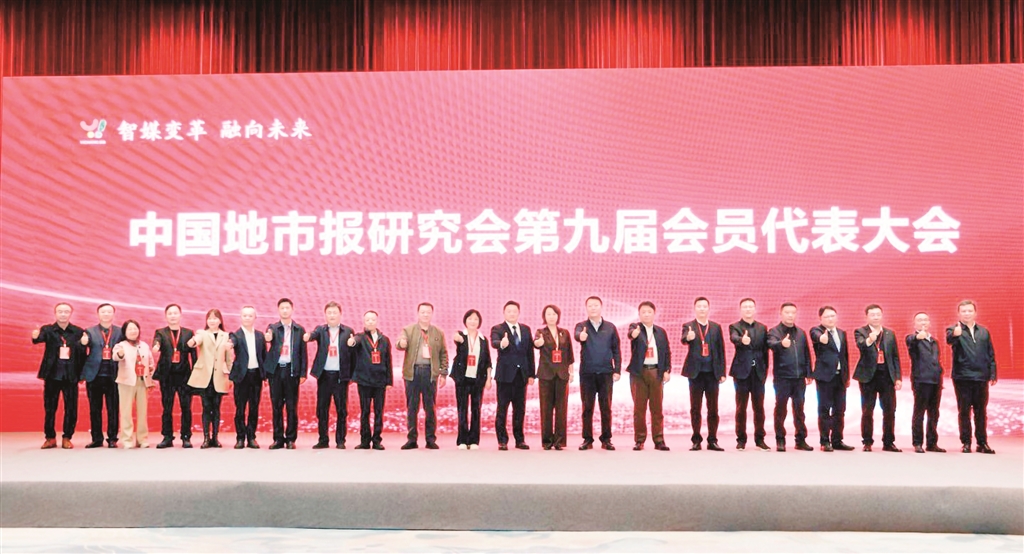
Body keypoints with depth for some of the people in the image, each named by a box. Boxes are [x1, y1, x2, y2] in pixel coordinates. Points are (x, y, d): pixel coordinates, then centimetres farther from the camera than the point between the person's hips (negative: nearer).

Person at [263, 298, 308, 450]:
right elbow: (269, 335, -17)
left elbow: (303, 353, 5)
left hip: (292, 370, -1)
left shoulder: (299, 330, 7)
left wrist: (303, 373, -1)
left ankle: (291, 439, 7)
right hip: (275, 370, 1)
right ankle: (278, 439, 9)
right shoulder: (272, 327, 7)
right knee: (276, 406, 3)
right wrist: (268, 337, -41)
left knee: (292, 406, 1)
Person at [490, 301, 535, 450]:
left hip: (521, 374, 4)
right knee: (502, 408, 0)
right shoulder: (497, 329, -1)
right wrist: (501, 344, -47)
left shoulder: (526, 329, 12)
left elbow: (530, 352, 12)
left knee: (520, 408, 8)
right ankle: (502, 440, 6)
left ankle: (519, 439, 16)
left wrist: (531, 374, 7)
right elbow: (494, 342, -23)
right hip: (505, 373, -4)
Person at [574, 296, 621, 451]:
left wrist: (617, 370, 0)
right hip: (587, 373, 0)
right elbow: (577, 334, -21)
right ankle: (588, 439, 11)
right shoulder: (582, 326, 4)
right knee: (587, 408, 4)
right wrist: (581, 336, -45)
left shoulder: (610, 327, 8)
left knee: (606, 407, 2)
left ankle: (606, 439, 11)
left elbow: (616, 350, 8)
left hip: (606, 373, 0)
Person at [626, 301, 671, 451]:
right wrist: (633, 333, -45)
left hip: (656, 372, 2)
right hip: (639, 372, -2)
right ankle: (639, 440, 7)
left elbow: (667, 352, 11)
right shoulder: (635, 327, 3)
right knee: (639, 408, 1)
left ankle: (659, 440, 6)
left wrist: (667, 370, 0)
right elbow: (631, 333, -21)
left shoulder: (661, 332, 12)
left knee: (657, 408, 2)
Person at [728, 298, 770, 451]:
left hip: (758, 372, 3)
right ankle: (741, 439, 9)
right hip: (742, 372, -3)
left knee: (759, 407, 5)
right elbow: (733, 338, -23)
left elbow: (765, 350, 11)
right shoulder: (735, 327, 1)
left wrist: (765, 370, 3)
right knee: (741, 407, 2)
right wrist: (742, 340, -45)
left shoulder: (762, 328, 12)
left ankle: (760, 439, 14)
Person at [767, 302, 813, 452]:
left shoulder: (801, 333, 13)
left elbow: (807, 354, 14)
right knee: (781, 408, 2)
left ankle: (801, 439, 17)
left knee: (799, 409, 10)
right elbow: (772, 344, -24)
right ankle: (780, 440, 10)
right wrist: (782, 344, -45)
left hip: (799, 377, 4)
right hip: (782, 377, -4)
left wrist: (808, 374, 9)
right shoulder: (774, 331, -2)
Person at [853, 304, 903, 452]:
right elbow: (861, 345, -20)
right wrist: (869, 340, -43)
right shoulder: (860, 331, 2)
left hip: (887, 375, 3)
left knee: (890, 411, 4)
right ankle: (867, 442, 8)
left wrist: (898, 377, 6)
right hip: (869, 375, -3)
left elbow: (895, 356, 13)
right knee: (867, 411, 1)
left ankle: (888, 442, 13)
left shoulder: (890, 333, 13)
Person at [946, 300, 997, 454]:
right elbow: (949, 340, -24)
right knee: (964, 411, 2)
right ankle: (966, 443, 8)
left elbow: (991, 355, 13)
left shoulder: (984, 332, 13)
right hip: (962, 377, -3)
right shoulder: (953, 329, 0)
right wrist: (955, 334, -46)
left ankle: (982, 443, 14)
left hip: (981, 377, 3)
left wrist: (992, 374, 5)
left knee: (981, 411, 7)